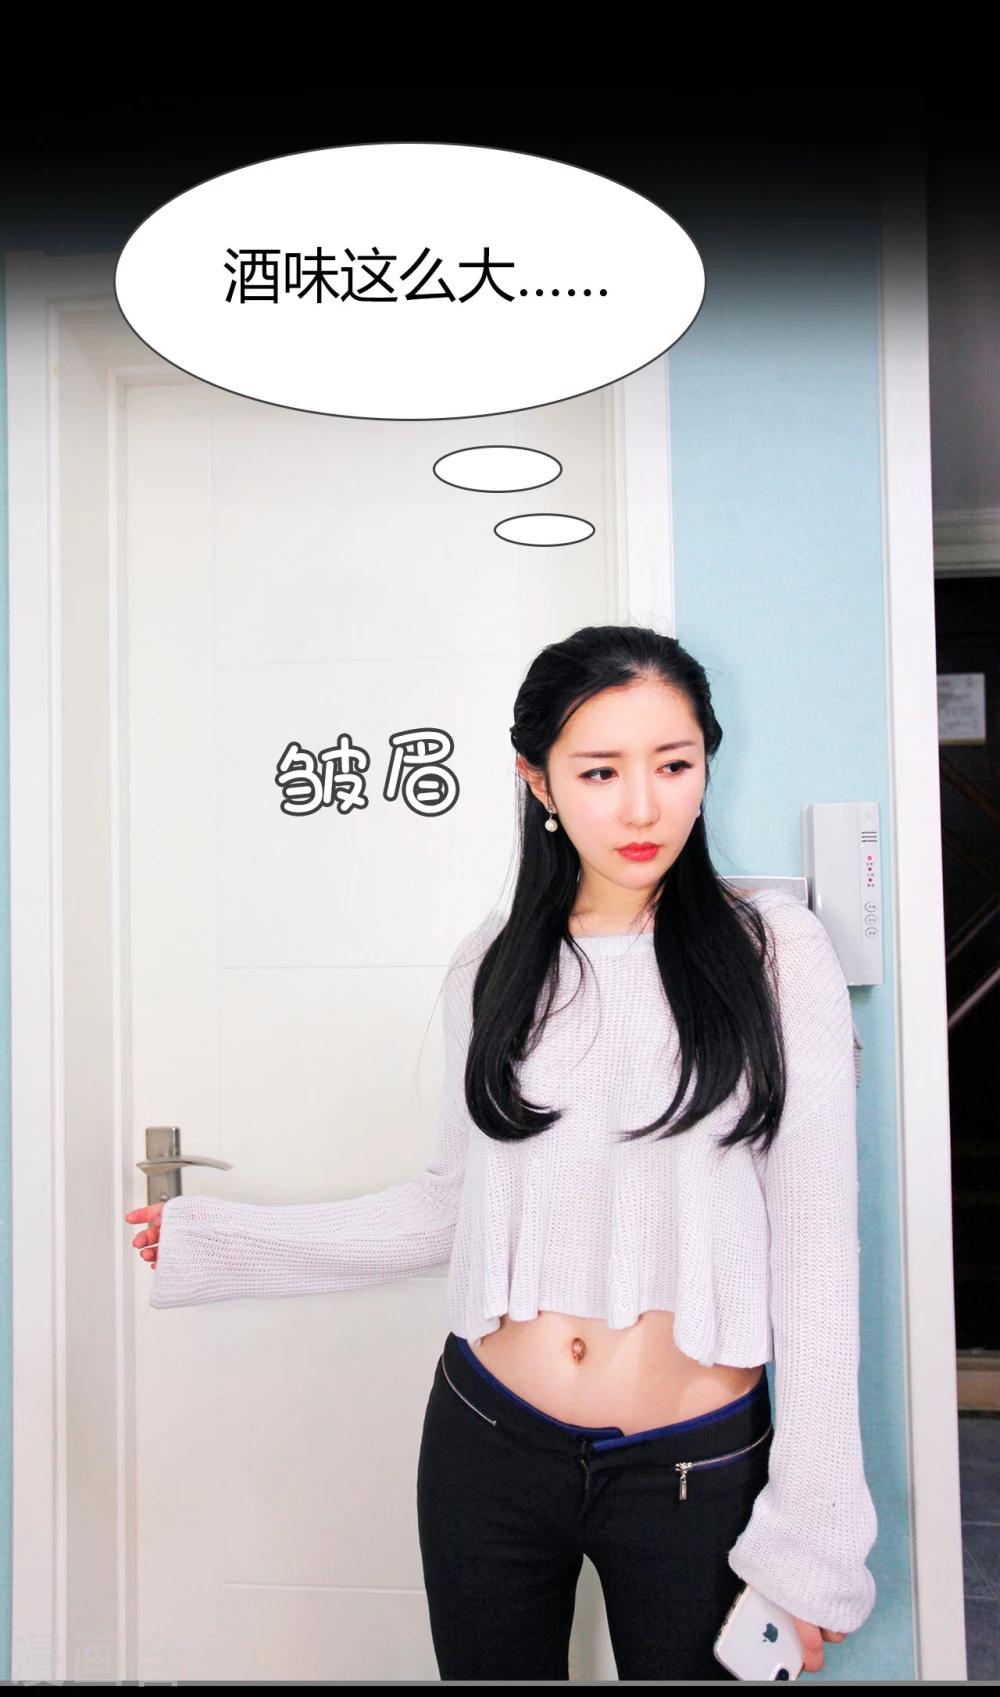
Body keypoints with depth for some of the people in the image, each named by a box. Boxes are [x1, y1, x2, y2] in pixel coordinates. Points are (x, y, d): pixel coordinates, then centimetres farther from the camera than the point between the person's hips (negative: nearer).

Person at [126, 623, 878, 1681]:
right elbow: (461, 1197, 7)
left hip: (697, 1472, -2)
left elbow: (815, 1241, -8)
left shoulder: (773, 949, -8)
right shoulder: (492, 968, 0)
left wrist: (812, 1531, -8)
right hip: (488, 1443, 2)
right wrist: (218, 1242, 10)